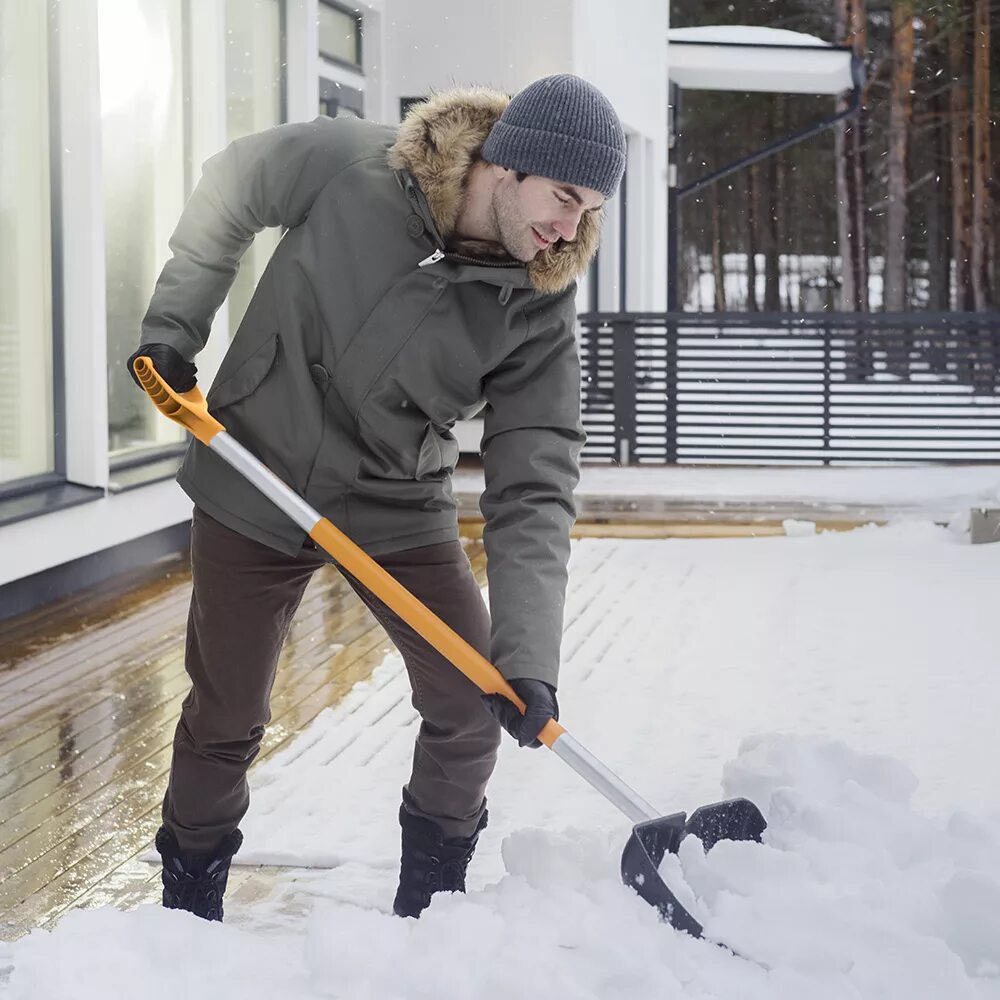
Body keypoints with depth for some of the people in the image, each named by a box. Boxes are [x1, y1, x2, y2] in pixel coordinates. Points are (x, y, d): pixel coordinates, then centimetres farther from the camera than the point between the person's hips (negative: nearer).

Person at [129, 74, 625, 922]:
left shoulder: (539, 310, -18)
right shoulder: (347, 163, -21)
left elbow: (534, 490, -20)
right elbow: (229, 191, 0)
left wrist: (529, 657, -28)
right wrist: (174, 327, 0)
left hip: (399, 508, 1)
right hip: (253, 485, -1)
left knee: (472, 701, -5)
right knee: (225, 718, 8)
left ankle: (431, 905, 18)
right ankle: (189, 904, 32)